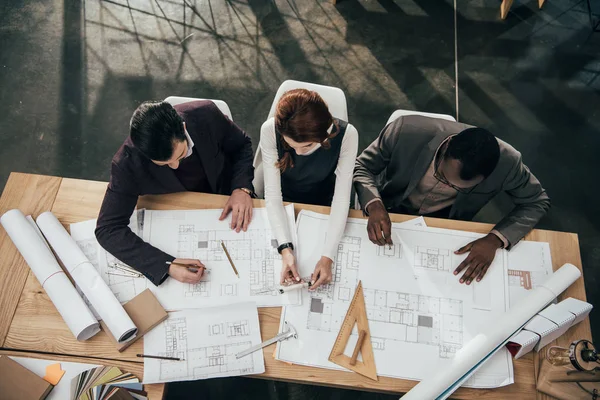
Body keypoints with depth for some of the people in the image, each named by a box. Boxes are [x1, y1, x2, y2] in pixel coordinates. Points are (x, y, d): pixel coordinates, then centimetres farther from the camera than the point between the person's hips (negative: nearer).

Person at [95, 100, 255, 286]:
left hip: (227, 206, 2)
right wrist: (167, 266, -40)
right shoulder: (127, 164, -30)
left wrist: (242, 188, -24)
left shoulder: (206, 114, -25)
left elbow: (242, 145, -6)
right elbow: (107, 229, -28)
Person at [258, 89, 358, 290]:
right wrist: (285, 248, -38)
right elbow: (272, 194, -27)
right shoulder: (270, 130, -31)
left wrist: (328, 256, -34)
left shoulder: (346, 135, -31)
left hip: (323, 205, 0)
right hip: (283, 206, 0)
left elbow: (341, 198, -26)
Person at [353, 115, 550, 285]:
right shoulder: (407, 130, -34)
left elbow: (537, 201, -11)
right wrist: (375, 206, -38)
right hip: (391, 212, -1)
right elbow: (362, 167, -18)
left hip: (446, 226, 1)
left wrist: (495, 239, -27)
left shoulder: (506, 162, -30)